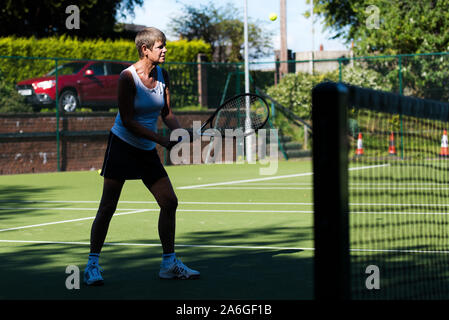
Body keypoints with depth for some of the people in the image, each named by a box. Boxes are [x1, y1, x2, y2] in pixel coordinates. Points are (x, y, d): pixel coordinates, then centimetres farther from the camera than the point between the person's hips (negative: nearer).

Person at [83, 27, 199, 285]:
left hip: (148, 151, 6)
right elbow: (128, 121, -19)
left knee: (170, 202, 1)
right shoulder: (128, 77, -17)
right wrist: (161, 140, -23)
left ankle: (169, 263, 11)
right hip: (122, 145, -6)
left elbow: (167, 113, 9)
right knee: (108, 207, -6)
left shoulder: (163, 75, 1)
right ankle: (93, 265, 3)